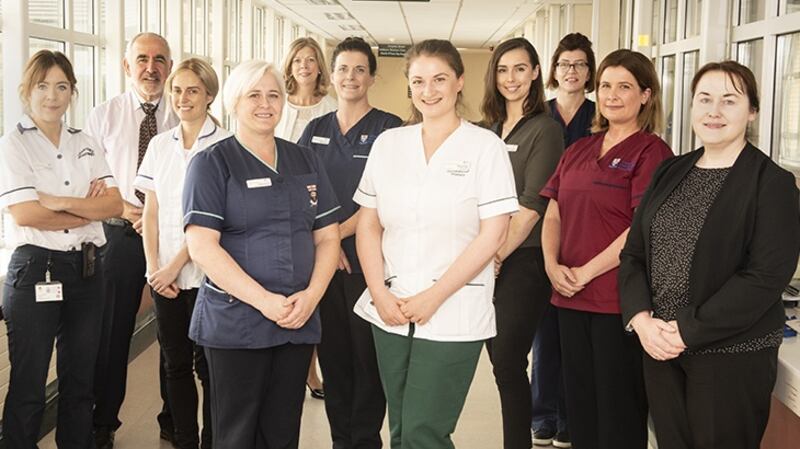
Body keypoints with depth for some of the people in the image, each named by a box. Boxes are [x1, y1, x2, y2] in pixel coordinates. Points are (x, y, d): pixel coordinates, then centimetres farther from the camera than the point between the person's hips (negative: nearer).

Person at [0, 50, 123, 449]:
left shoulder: (84, 143, 11)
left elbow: (115, 204, -1)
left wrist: (61, 202, -14)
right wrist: (88, 209, -8)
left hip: (87, 268, 5)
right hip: (36, 270, -5)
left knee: (80, 381, 14)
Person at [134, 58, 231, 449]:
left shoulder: (223, 145, -6)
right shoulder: (160, 144, 10)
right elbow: (151, 211, 10)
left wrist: (177, 264, -11)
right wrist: (153, 266, -1)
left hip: (205, 273, -5)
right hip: (164, 274, 5)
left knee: (207, 365, 1)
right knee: (175, 364, 10)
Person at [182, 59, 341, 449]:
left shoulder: (306, 162, 11)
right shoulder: (212, 163, -3)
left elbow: (328, 236, 10)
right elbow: (202, 246, -13)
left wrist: (311, 295, -7)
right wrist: (264, 300, -18)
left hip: (299, 322, 4)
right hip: (234, 324, -4)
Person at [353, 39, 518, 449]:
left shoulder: (484, 146, -3)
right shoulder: (388, 143, 8)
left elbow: (492, 234, -8)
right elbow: (368, 224, 9)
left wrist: (433, 297, -12)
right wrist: (380, 293, -4)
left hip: (453, 316, -4)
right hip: (390, 313, 4)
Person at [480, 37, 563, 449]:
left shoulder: (544, 129, -7)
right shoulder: (491, 129, 13)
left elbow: (532, 205, -13)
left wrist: (499, 255, -13)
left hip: (524, 258, -7)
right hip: (491, 259, 7)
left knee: (507, 361, -5)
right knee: (498, 355, 11)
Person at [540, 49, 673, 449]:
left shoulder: (651, 152, -7)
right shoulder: (578, 151, 13)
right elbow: (553, 213, 12)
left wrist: (586, 272, -15)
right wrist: (552, 265, -5)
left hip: (618, 300, -6)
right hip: (570, 297, 7)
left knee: (618, 413, 5)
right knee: (579, 404, 17)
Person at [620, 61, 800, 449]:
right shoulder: (671, 173, 10)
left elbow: (766, 277, -16)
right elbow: (634, 252, 8)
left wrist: (688, 331, -18)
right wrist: (640, 318, -8)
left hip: (732, 356, -5)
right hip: (660, 347, 5)